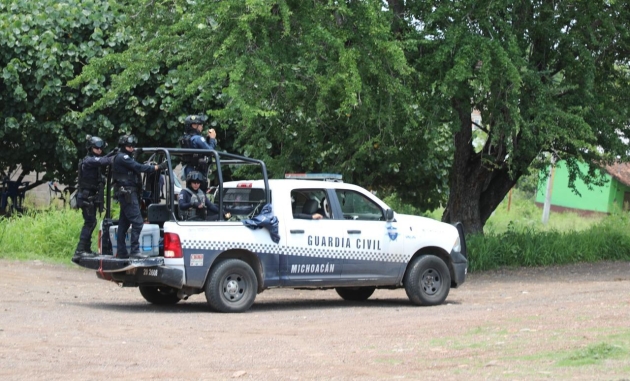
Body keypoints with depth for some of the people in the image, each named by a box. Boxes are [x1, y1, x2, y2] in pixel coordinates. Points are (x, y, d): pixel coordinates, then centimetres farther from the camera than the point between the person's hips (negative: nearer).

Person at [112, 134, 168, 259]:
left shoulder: (124, 157, 23)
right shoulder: (122, 157, -10)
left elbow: (137, 168, 13)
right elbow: (139, 167, -19)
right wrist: (158, 167, -22)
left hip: (124, 194, 11)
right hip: (128, 192, -11)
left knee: (124, 223, 11)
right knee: (137, 222, -14)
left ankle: (121, 252, 14)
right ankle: (135, 251, -16)